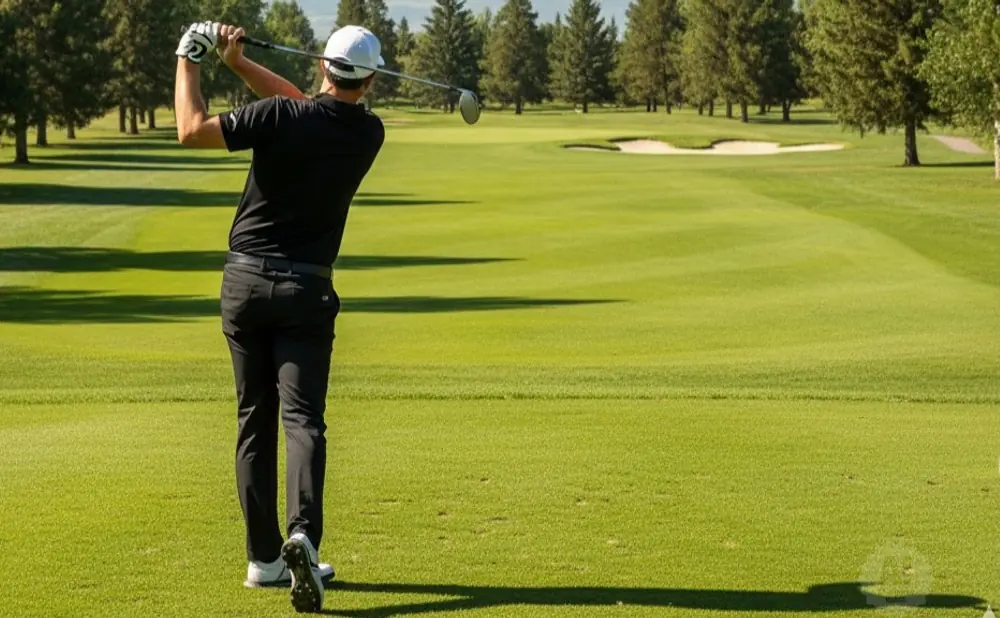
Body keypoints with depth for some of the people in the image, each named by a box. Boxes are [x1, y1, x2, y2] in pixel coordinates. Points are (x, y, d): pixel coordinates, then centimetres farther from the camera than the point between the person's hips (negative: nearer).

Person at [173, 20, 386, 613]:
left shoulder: (281, 117, -11)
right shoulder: (369, 133, 1)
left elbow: (192, 130, -10)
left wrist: (189, 60, 2)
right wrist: (239, 63, 12)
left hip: (246, 280, 0)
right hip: (306, 288, 0)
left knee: (254, 420, 9)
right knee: (303, 416, -5)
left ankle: (264, 556, 12)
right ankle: (303, 534, -28)